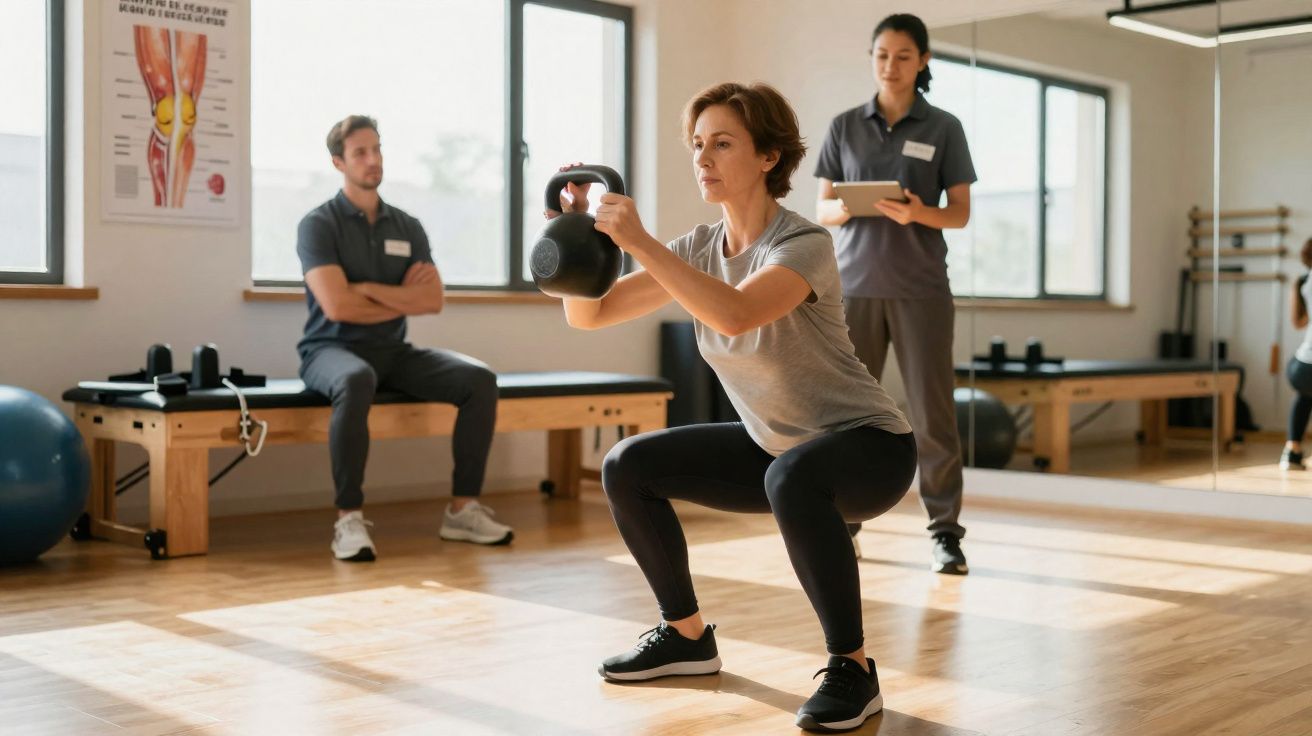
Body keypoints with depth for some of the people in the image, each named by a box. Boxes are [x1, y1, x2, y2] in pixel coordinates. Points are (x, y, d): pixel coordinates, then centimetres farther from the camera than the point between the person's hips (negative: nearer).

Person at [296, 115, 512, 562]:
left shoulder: (407, 227, 11)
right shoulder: (318, 224, -4)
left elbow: (433, 301, -2)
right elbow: (337, 306, -17)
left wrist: (369, 289, -10)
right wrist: (402, 298, -5)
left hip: (394, 352, 5)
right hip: (332, 350, -5)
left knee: (479, 379, -17)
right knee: (357, 381, -41)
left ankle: (463, 508, -11)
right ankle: (349, 518, -33)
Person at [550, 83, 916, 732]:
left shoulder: (804, 245, -23)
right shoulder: (698, 249, -3)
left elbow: (735, 315, -44)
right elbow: (588, 315, -6)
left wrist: (640, 244, -41)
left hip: (868, 446, -7)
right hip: (773, 446, 7)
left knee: (791, 478, -40)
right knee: (627, 467, -1)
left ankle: (852, 668, -21)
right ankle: (688, 636, 16)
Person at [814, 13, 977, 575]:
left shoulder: (944, 129, 4)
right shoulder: (844, 127, 8)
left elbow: (960, 214, 3)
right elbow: (820, 210, 8)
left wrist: (918, 213, -18)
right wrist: (843, 208, -15)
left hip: (920, 289, -1)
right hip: (855, 285, 2)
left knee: (933, 413, -3)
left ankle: (945, 534, 5)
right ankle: (844, 526, 14)